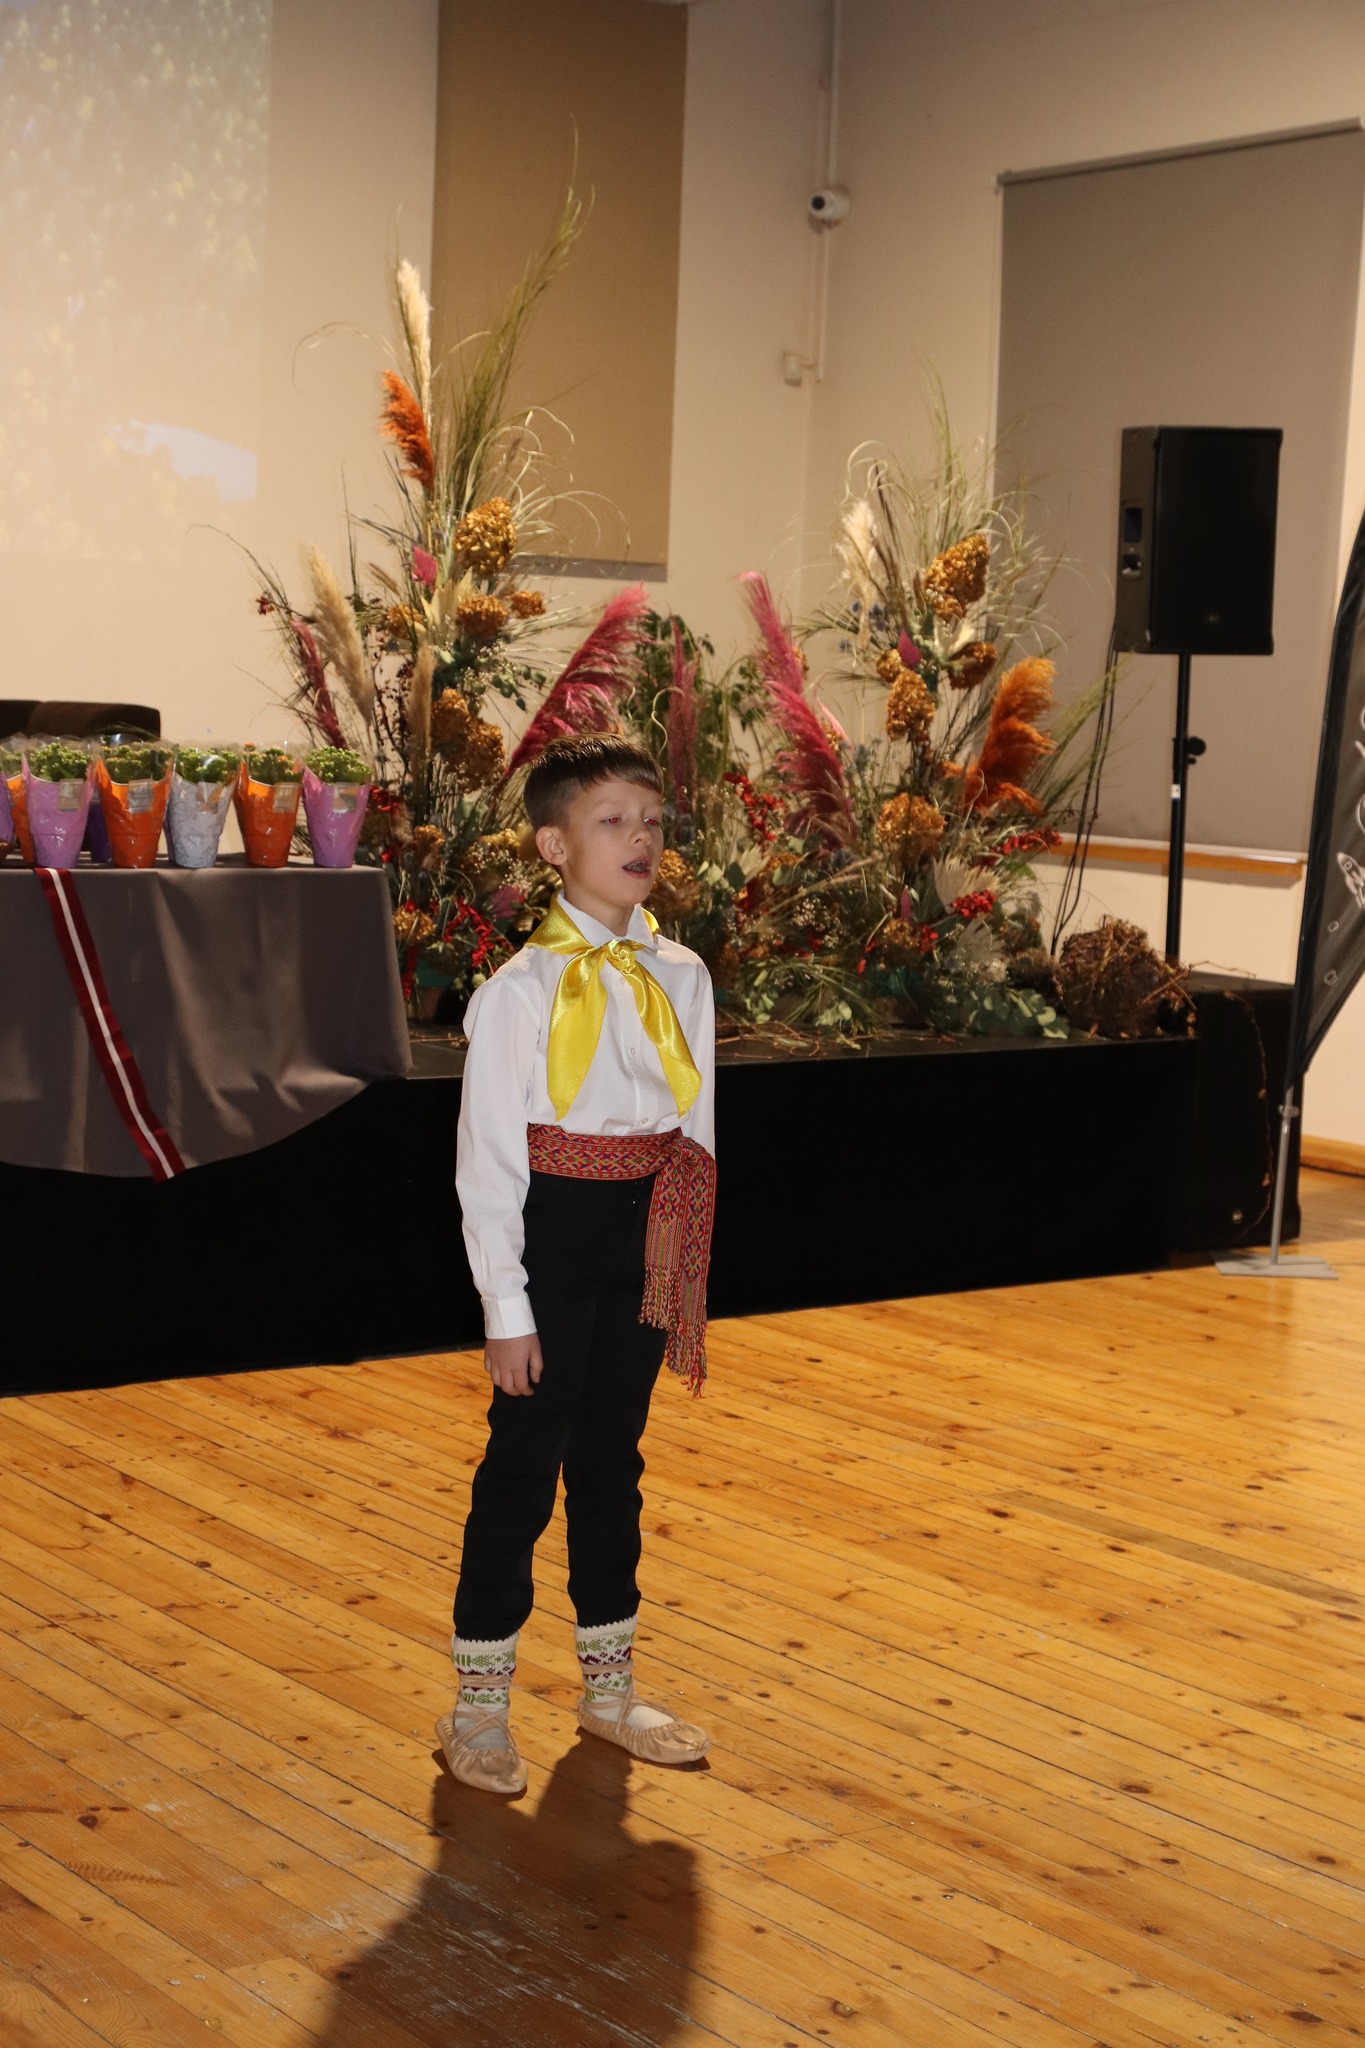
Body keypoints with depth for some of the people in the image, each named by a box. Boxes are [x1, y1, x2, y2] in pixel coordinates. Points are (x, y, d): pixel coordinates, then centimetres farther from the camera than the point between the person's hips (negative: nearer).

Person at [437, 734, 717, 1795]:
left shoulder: (680, 975, 5)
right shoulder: (523, 988, -12)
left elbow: (697, 1133, 10)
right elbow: (487, 1159, -11)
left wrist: (688, 1275, 8)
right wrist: (506, 1308, -12)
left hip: (647, 1243, 5)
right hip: (554, 1237, -5)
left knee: (613, 1459, 16)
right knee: (524, 1465, 3)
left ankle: (609, 1684, 29)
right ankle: (479, 1704, 16)